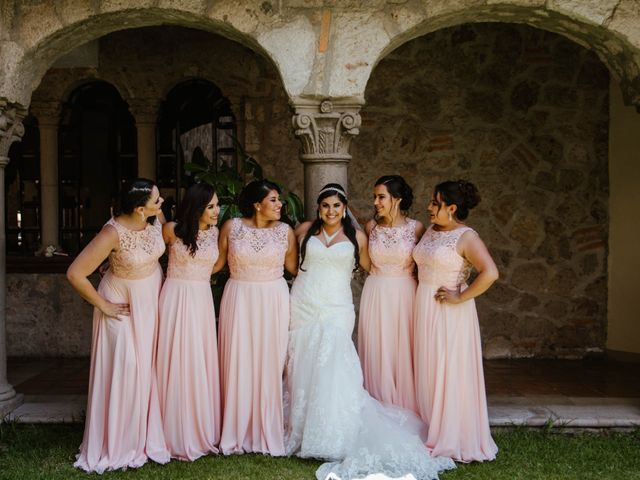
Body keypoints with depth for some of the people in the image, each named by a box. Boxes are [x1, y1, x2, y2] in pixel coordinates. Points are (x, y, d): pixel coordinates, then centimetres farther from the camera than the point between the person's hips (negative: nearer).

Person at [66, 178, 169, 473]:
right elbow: (75, 274, -25)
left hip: (152, 301, 6)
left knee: (150, 367, 10)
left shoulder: (156, 220, -9)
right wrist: (103, 306, -16)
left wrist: (163, 290, 7)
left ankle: (149, 435, 23)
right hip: (123, 304, -6)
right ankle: (118, 445, 9)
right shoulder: (114, 233, -27)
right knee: (124, 369, -5)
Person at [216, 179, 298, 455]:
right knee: (238, 364, 3)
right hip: (239, 299, 0)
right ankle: (237, 431, 18)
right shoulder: (232, 227, -2)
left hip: (273, 301, 1)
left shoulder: (285, 231, 1)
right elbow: (217, 262, 4)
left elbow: (293, 267, 6)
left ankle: (268, 431, 17)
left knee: (270, 364, 3)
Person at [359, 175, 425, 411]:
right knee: (376, 354, 6)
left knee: (403, 354, 3)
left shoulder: (416, 228, -5)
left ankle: (405, 411, 18)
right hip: (375, 296, 2)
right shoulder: (371, 227, 2)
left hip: (404, 295, -2)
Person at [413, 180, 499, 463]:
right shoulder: (430, 231, 10)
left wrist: (461, 297, -19)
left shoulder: (466, 237, -13)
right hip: (425, 309, 8)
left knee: (451, 373, 0)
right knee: (429, 372, 12)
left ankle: (457, 441, 13)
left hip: (450, 313, -7)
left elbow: (490, 273, -24)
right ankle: (434, 435, 23)